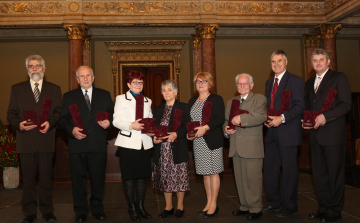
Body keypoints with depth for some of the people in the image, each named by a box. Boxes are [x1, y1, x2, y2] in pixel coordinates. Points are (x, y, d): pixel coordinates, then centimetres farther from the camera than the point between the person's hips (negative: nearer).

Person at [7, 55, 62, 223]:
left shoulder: (54, 89, 11)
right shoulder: (17, 89, 11)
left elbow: (59, 112, 5)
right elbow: (11, 114, 7)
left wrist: (49, 123, -14)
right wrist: (19, 124, -13)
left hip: (46, 140, 0)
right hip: (25, 141, 1)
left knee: (46, 178, 6)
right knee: (28, 178, 7)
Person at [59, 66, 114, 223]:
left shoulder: (105, 95, 11)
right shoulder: (69, 96, 10)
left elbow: (113, 114, 10)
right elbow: (63, 119, 5)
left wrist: (109, 123, -11)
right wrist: (71, 130, -12)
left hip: (98, 144, 1)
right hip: (77, 144, 0)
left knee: (98, 178, 8)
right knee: (78, 178, 6)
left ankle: (97, 208, 25)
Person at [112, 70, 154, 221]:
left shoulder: (147, 101, 18)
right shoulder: (121, 99, 4)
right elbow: (116, 121, -6)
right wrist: (131, 125, -22)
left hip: (145, 143, 4)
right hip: (128, 143, -4)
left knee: (143, 175, 8)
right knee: (129, 177, 2)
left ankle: (140, 206, 20)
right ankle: (132, 207, 15)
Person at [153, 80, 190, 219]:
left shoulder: (183, 107, 0)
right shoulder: (158, 109, 15)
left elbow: (187, 126, -8)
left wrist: (176, 134, -22)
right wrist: (154, 137, -6)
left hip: (177, 149, -4)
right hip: (162, 150, 5)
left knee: (179, 177, 1)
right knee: (164, 177, 9)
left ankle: (180, 207, 17)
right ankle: (168, 207, 23)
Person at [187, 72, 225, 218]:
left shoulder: (216, 99, -2)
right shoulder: (192, 101, 17)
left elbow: (220, 118, -13)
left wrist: (205, 127, -24)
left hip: (212, 141, -6)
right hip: (197, 142, 6)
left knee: (213, 172, -1)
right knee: (205, 173, 11)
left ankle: (213, 204, 9)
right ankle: (208, 203, 20)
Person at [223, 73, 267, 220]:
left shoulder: (260, 99, 1)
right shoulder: (231, 102, 20)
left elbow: (261, 116, -16)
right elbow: (226, 120, 22)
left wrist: (241, 118, -22)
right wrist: (226, 129, 0)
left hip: (252, 146, -6)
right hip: (236, 147, 6)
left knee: (253, 178, -2)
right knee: (240, 179, 12)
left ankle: (255, 209, 11)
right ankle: (244, 206, 24)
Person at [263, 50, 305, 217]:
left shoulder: (295, 81, -5)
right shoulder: (269, 83, 17)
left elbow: (300, 106, -12)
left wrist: (282, 118, -21)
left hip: (288, 132, -7)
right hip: (272, 132, 7)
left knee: (289, 170, 1)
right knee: (269, 168, 10)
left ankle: (290, 207, 14)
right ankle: (274, 203, 25)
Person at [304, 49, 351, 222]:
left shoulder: (339, 78, -1)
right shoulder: (309, 83, 18)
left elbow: (345, 104, -11)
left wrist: (325, 116, -20)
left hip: (333, 134, -6)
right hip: (315, 136, 6)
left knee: (335, 173, 2)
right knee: (318, 173, 10)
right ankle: (324, 208, 22)